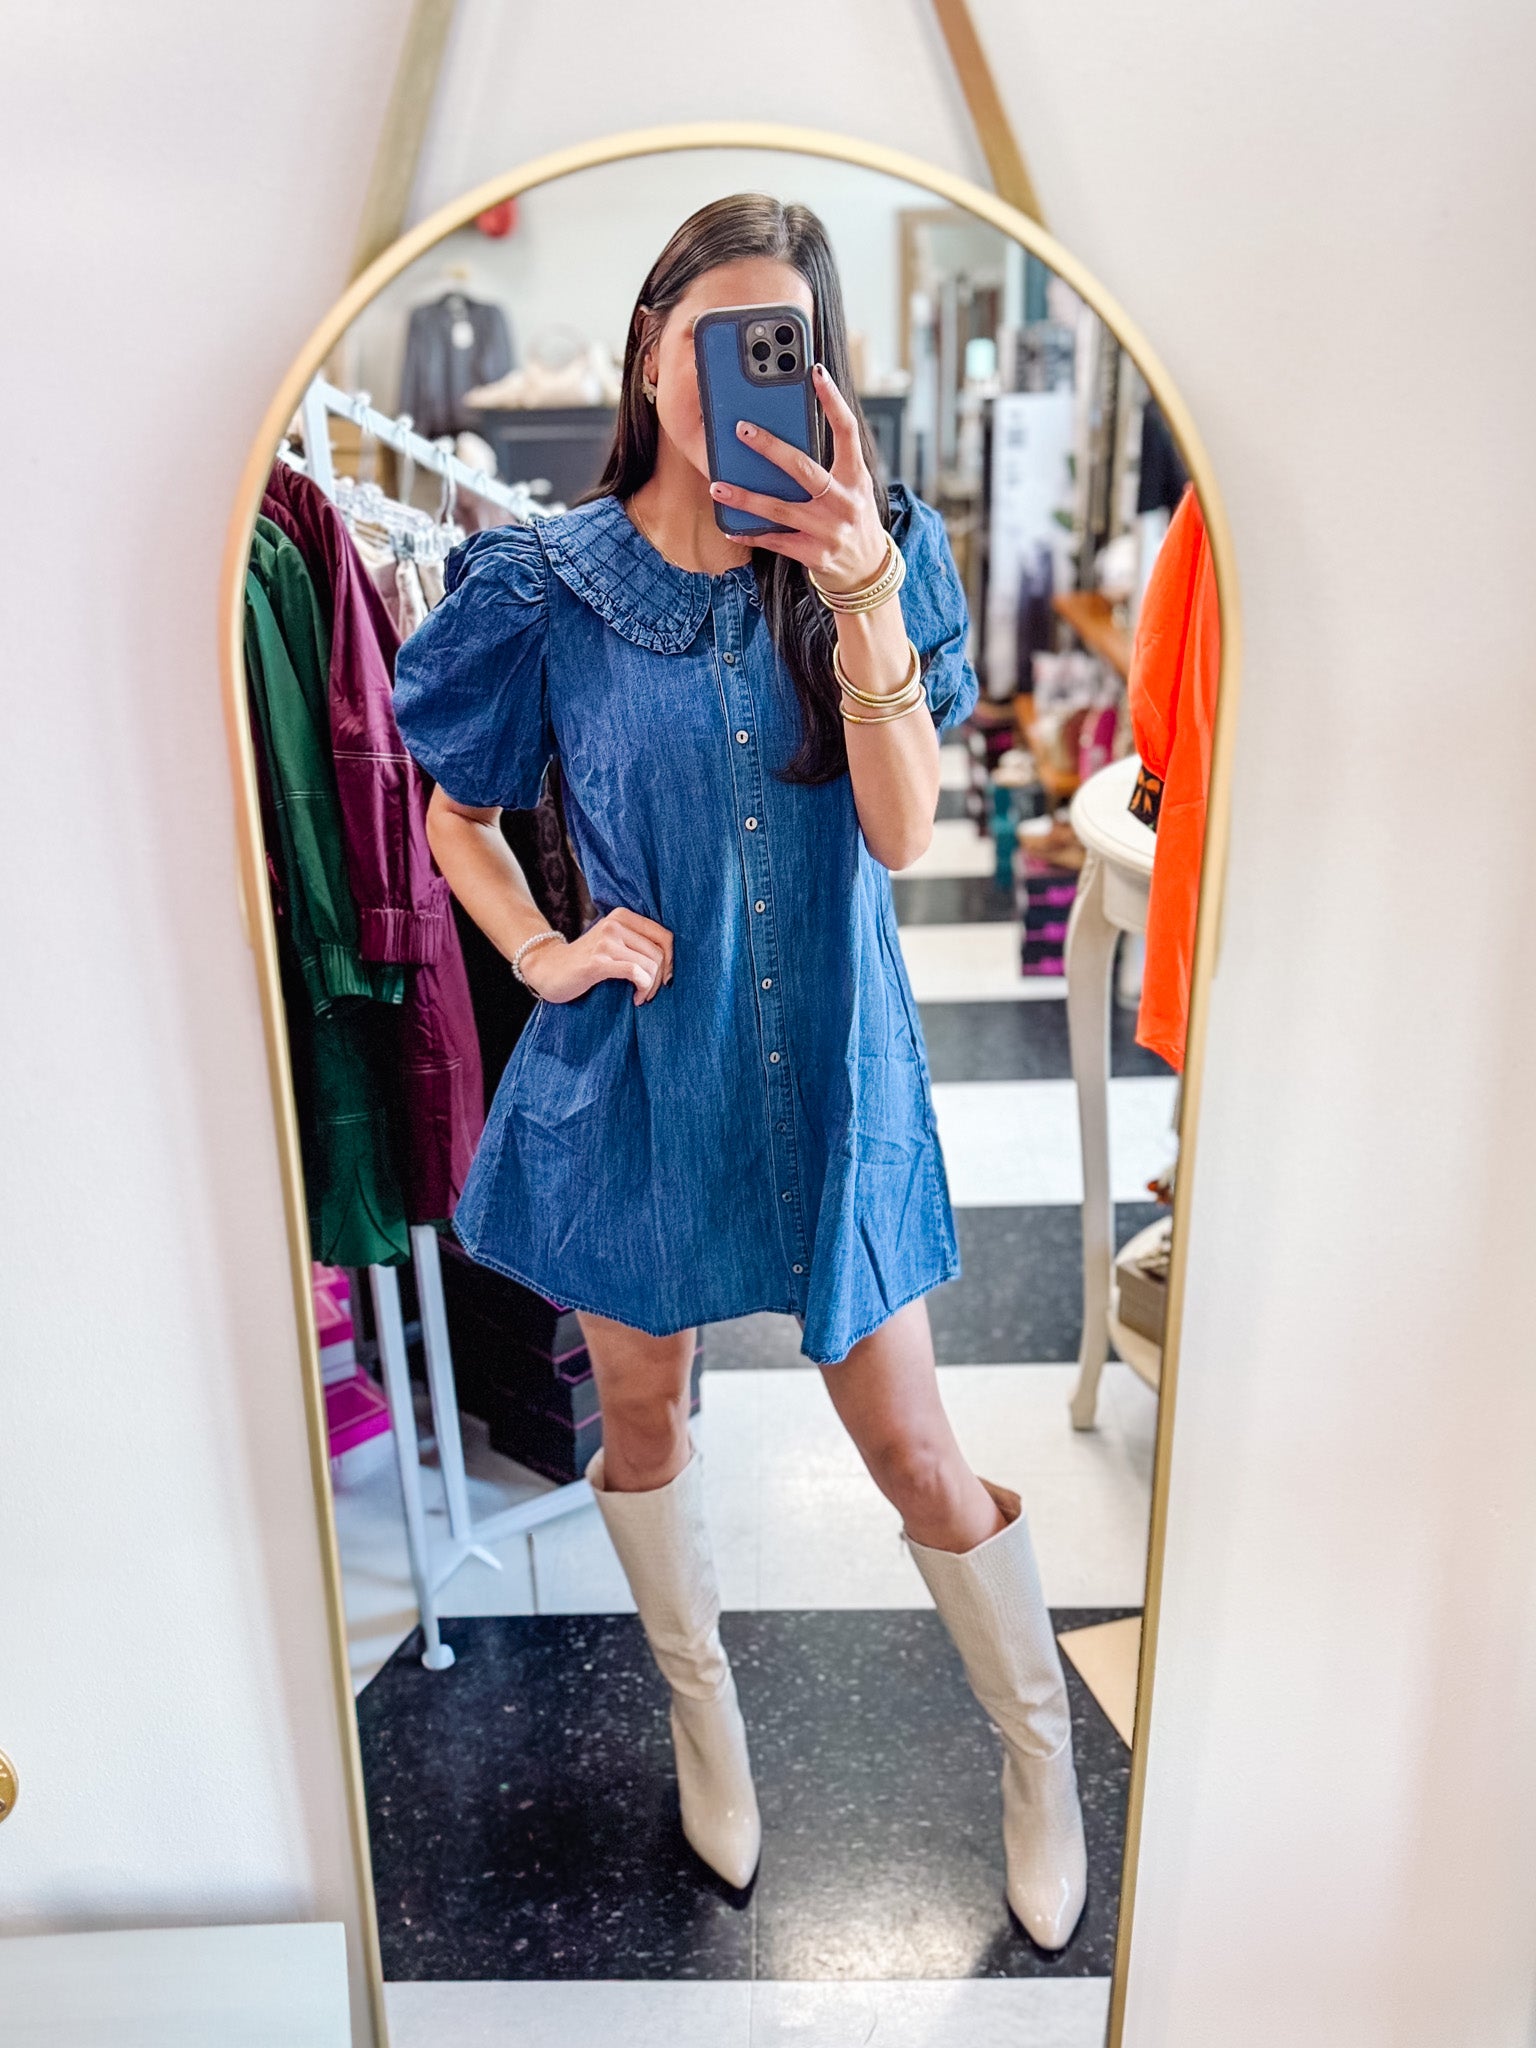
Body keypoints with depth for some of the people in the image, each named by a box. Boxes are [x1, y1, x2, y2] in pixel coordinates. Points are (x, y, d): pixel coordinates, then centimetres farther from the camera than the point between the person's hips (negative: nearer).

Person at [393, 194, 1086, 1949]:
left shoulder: (864, 559, -3)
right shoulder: (547, 585, -4)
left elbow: (901, 834, -15)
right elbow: (457, 817, 8)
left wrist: (862, 593, -25)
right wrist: (545, 954, -9)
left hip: (828, 1067, 0)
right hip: (639, 1064, 1)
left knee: (913, 1450, 8)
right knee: (641, 1417, 18)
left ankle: (1043, 1749, 37)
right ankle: (703, 1709, 48)